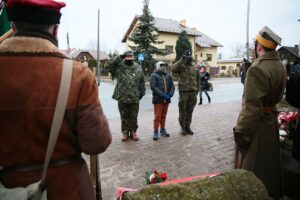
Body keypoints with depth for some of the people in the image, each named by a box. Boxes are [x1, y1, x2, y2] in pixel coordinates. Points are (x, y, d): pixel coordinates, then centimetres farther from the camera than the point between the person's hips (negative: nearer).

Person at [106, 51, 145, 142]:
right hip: (122, 97, -1)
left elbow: (142, 82, 10)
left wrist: (142, 92, 8)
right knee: (124, 116, 10)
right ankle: (125, 132, 24)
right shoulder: (119, 67, -1)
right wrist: (119, 58, -15)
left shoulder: (138, 68, 5)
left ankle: (133, 131, 26)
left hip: (134, 98, 1)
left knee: (133, 116, 11)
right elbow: (108, 66, -16)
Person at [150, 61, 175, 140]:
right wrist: (163, 95, -20)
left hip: (166, 99, 5)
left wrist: (170, 94, -12)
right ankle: (155, 132, 5)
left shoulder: (168, 76, 11)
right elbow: (153, 87, -14)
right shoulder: (154, 76, -3)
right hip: (158, 99, -5)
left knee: (163, 116, 14)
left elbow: (172, 86, 7)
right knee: (157, 116, -3)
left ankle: (162, 130, 26)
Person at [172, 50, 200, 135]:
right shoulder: (181, 65, -3)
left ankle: (188, 126, 21)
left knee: (190, 110, 10)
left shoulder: (195, 66, 10)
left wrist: (197, 89, 11)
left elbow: (197, 79, 15)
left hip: (193, 92, 4)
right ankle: (182, 127, 16)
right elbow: (173, 69, -26)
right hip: (183, 92, -4)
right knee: (183, 110, 3)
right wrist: (181, 60, -23)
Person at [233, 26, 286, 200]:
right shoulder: (281, 66, 5)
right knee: (270, 166, 25)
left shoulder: (257, 68, -24)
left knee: (253, 172, 7)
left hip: (258, 125, -9)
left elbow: (252, 107, -26)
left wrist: (241, 133, -20)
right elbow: (279, 96, 15)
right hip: (272, 122, 9)